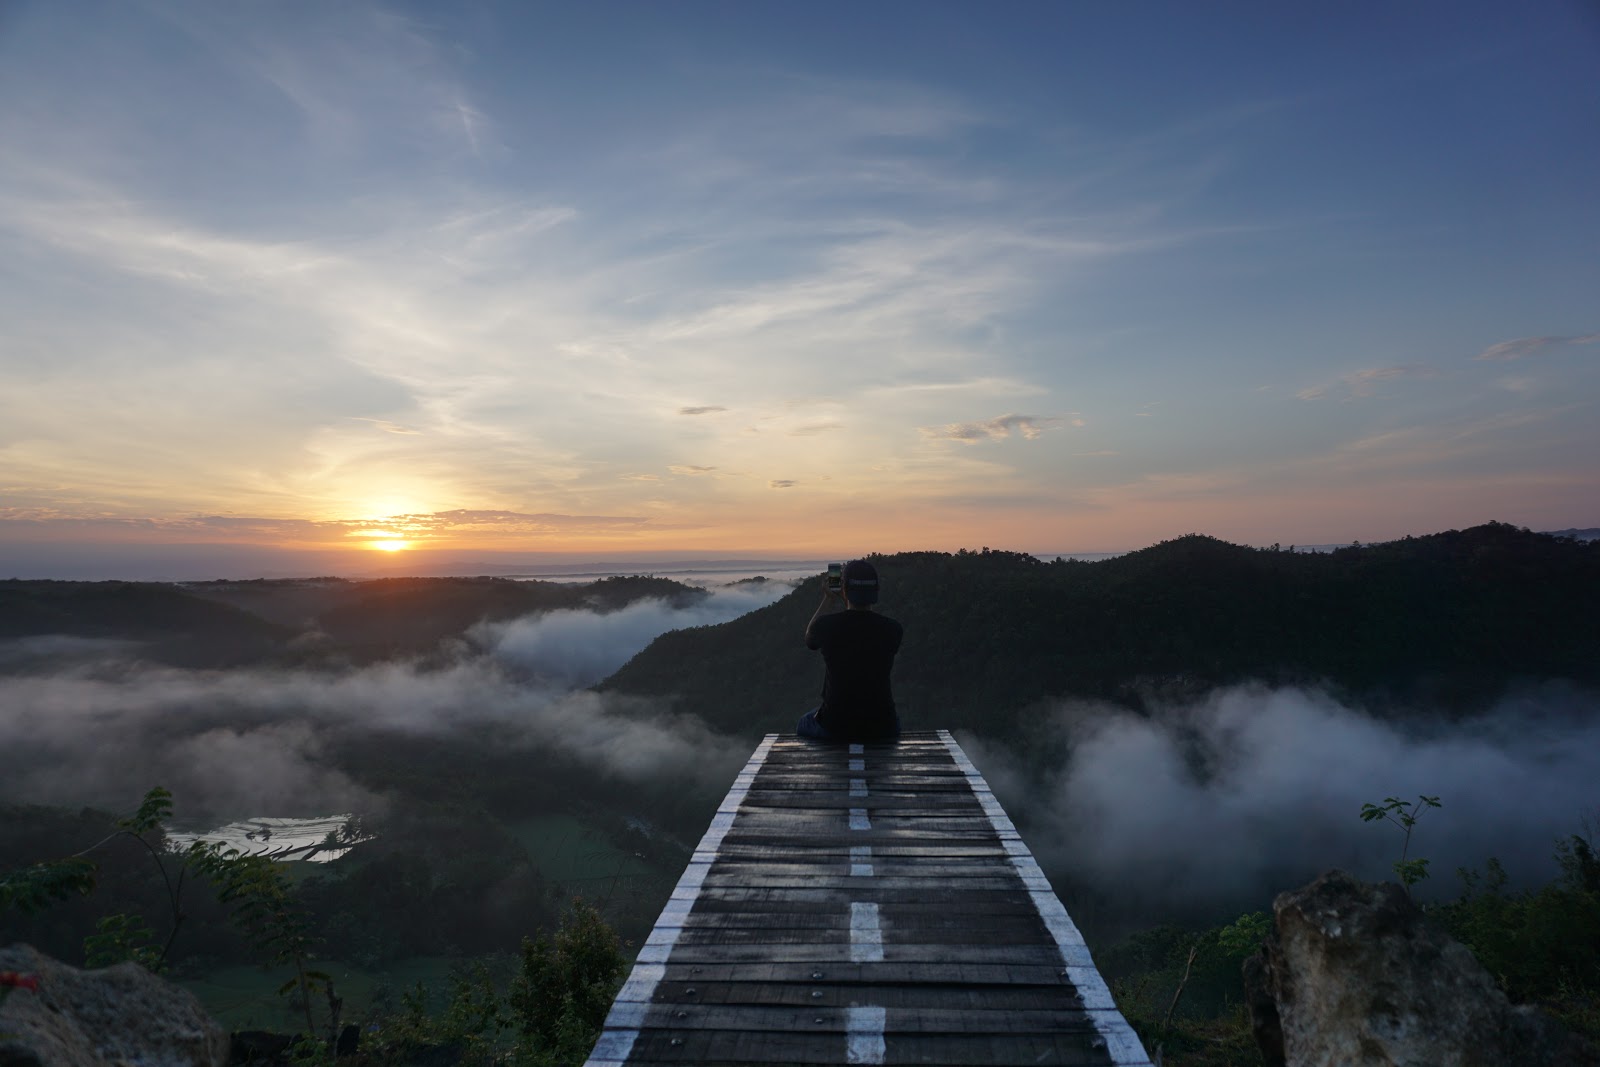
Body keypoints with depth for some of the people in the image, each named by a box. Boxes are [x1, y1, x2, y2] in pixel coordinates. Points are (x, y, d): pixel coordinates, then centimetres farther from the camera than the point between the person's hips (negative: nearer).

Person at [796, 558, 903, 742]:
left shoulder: (826, 625, -15)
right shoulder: (892, 629, -11)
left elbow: (809, 637, 11)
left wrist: (829, 601, 16)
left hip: (834, 727, -1)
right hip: (881, 729, 1)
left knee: (802, 725, 34)